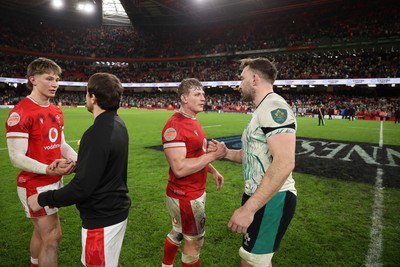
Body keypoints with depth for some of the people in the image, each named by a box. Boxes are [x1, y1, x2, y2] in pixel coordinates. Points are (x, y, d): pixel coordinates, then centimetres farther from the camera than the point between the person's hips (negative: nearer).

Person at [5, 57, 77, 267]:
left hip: (55, 182, 8)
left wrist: (79, 160, -1)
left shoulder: (56, 111, 8)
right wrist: (49, 170, -33)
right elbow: (16, 158, -20)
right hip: (35, 185, -8)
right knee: (52, 236, -1)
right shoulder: (20, 112, -18)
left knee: (41, 232, 22)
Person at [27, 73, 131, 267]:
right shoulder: (117, 124, 2)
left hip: (101, 219, -8)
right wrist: (75, 165, 16)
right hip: (116, 211, 8)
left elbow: (82, 188, -25)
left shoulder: (97, 134, -27)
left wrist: (42, 199, -12)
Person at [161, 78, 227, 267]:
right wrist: (212, 155, -26)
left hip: (191, 192, 9)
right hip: (186, 196, -9)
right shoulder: (174, 126, -25)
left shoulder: (193, 122, 8)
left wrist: (213, 171, 11)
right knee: (195, 241, 8)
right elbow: (179, 168, -30)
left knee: (177, 233, 25)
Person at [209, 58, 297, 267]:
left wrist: (248, 208, -29)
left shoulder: (274, 107, -18)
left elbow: (284, 163, -29)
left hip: (272, 200, -10)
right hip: (260, 196, 10)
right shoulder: (262, 110, 15)